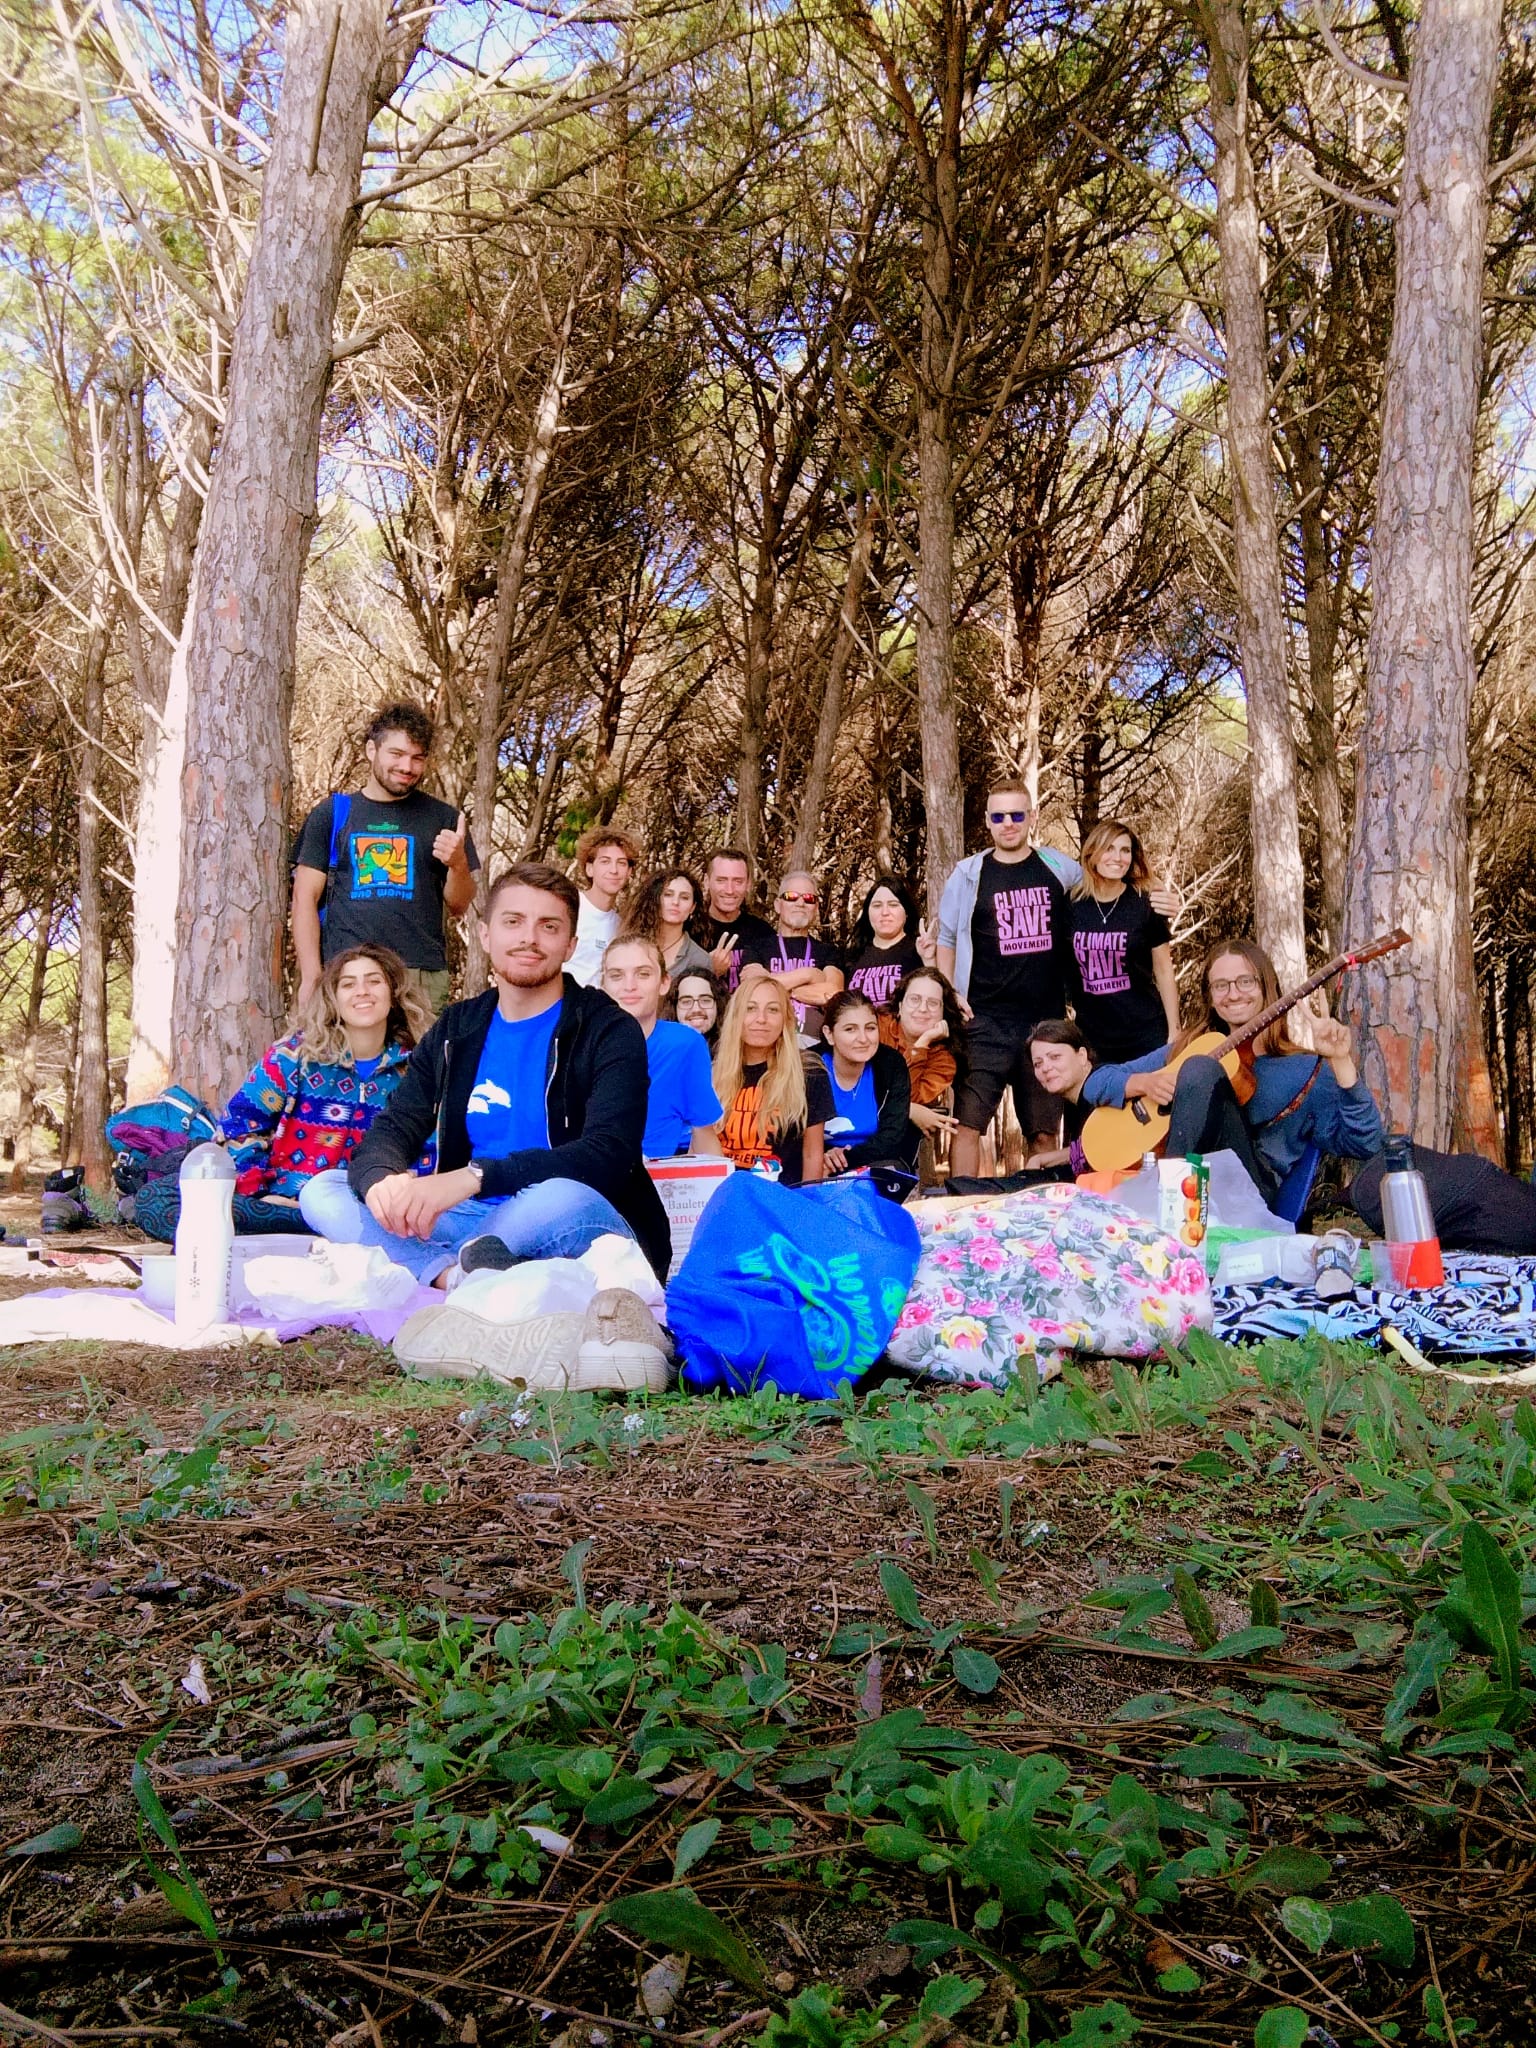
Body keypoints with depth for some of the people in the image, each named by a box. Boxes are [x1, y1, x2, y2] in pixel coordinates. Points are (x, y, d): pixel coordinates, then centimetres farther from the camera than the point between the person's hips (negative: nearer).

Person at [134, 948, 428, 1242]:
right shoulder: (296, 1054, 0)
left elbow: (425, 1149, 6)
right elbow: (239, 1124, 1)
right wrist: (256, 1194, -9)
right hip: (276, 1200, 1)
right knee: (154, 1199, -25)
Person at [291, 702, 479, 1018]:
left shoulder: (442, 818, 12)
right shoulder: (331, 813, 11)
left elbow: (458, 907, 13)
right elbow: (305, 899, 7)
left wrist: (458, 864, -8)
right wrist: (311, 977, -4)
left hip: (423, 977, 0)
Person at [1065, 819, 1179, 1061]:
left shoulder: (1145, 905, -4)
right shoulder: (1072, 903, 1)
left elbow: (1164, 973, 2)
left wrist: (1174, 1033, 0)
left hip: (1146, 1036, -1)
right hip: (1089, 1037, 2)